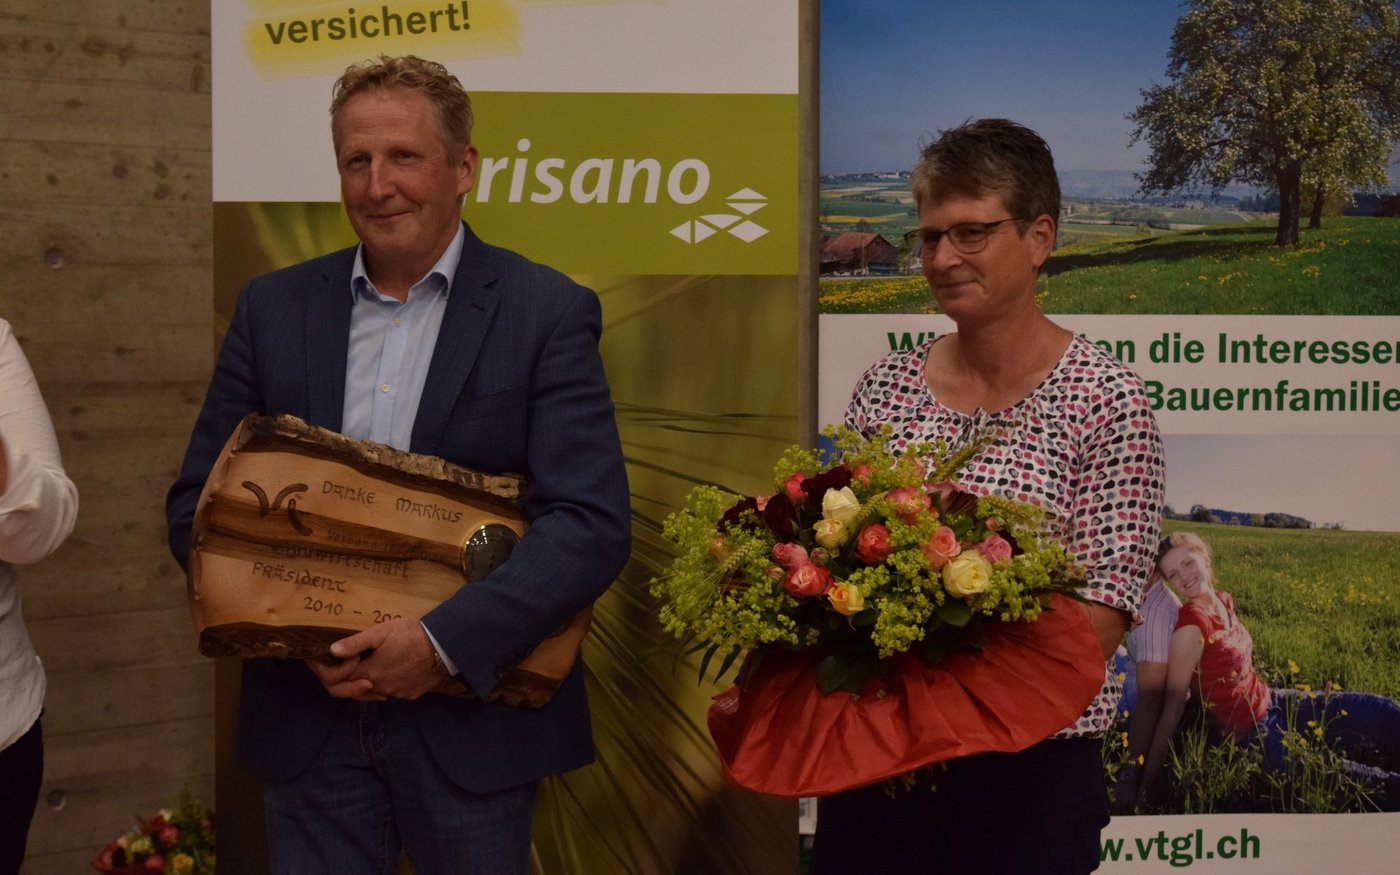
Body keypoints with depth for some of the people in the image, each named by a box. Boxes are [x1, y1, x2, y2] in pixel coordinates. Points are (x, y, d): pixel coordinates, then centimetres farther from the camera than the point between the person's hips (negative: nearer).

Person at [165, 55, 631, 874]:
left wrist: (444, 639, -22)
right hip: (306, 716, 3)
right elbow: (198, 500, 6)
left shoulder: (548, 311, -6)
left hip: (475, 719, -2)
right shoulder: (274, 307, 4)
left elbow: (594, 524, -13)